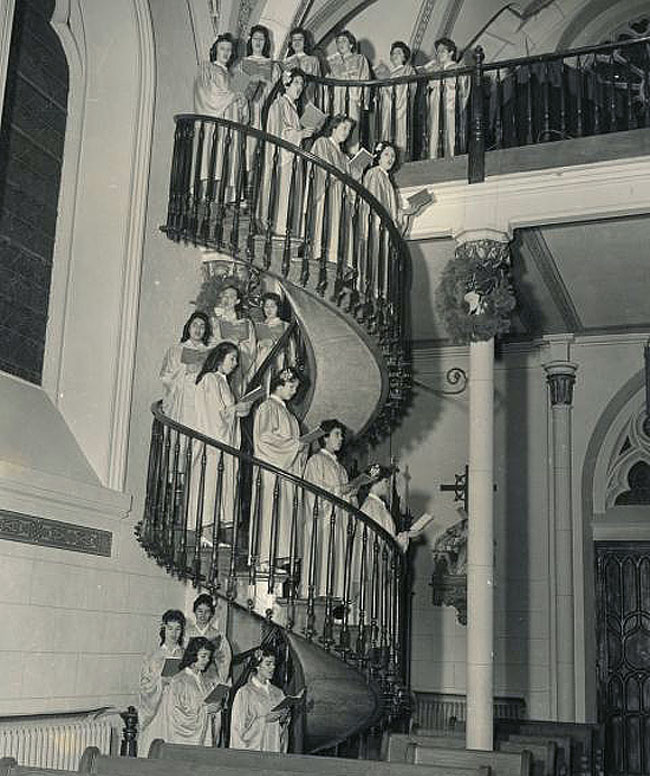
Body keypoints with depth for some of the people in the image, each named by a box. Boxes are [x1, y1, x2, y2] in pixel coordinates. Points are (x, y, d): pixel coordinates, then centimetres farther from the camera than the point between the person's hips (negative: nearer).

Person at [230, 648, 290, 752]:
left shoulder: (277, 692, 9)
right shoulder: (244, 692, -6)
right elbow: (240, 727, -9)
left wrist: (283, 720, -6)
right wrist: (265, 719, -17)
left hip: (274, 748, 4)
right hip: (253, 748, -4)